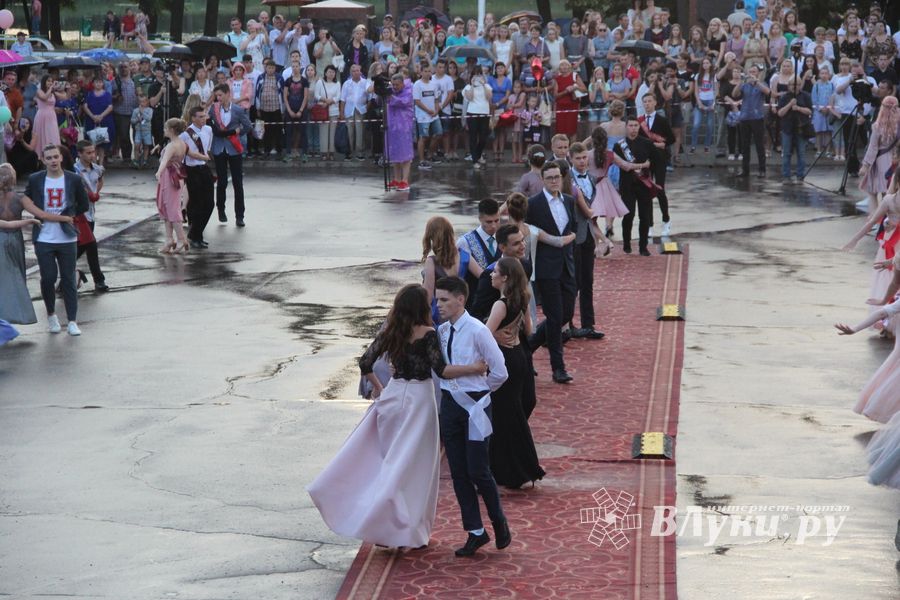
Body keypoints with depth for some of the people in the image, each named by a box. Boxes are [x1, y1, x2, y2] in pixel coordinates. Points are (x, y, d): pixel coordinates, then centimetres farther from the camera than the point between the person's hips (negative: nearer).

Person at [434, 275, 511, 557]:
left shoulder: (477, 331, -15)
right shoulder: (441, 332, 3)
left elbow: (499, 372, -11)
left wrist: (479, 392, 2)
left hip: (474, 407, -6)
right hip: (449, 405, 6)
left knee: (478, 471, -5)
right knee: (458, 473, 9)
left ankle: (499, 522, 20)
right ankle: (475, 532, 19)